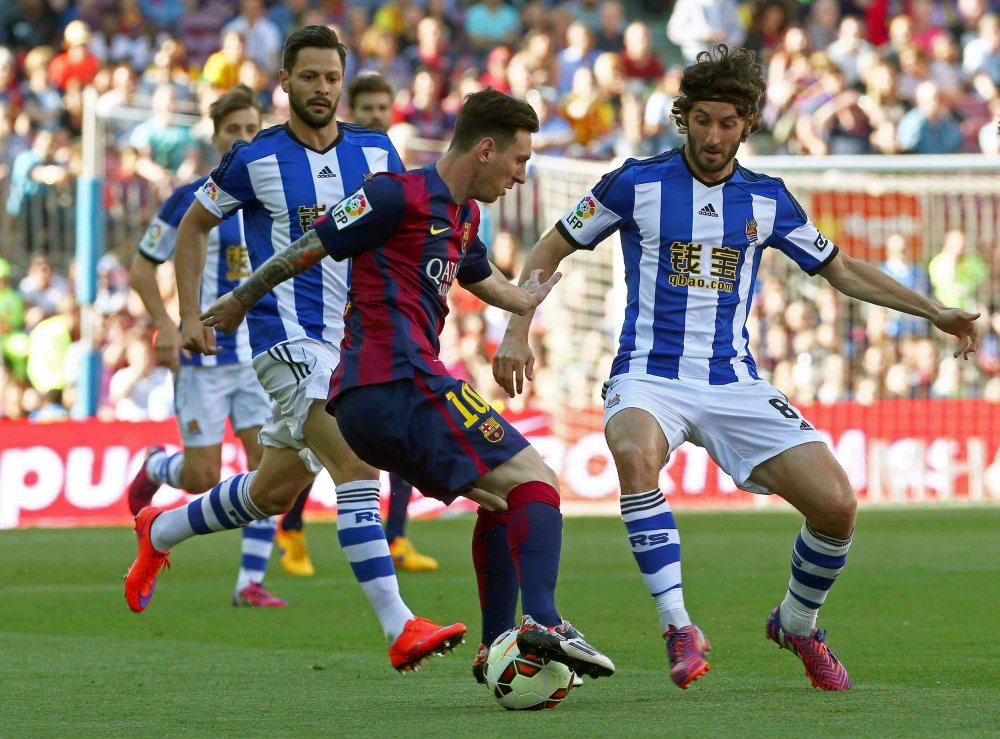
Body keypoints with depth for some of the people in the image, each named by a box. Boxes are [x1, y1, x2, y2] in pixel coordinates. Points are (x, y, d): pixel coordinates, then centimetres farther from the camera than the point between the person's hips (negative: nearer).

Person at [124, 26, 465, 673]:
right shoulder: (255, 159, -4)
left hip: (356, 338, 6)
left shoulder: (376, 152, 5)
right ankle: (400, 629, -26)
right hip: (288, 339, -5)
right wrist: (190, 315, 3)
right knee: (356, 466, -22)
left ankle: (161, 532, 42)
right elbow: (194, 226, 9)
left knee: (276, 490, 16)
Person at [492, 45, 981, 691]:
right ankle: (678, 628, -31)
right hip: (649, 376, -3)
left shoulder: (767, 200, 7)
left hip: (734, 381, 3)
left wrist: (934, 311, 14)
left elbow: (842, 270, 20)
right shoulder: (637, 184, -1)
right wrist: (517, 333, -1)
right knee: (635, 454, -40)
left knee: (837, 505, -14)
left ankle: (797, 625, 16)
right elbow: (553, 249, 9)